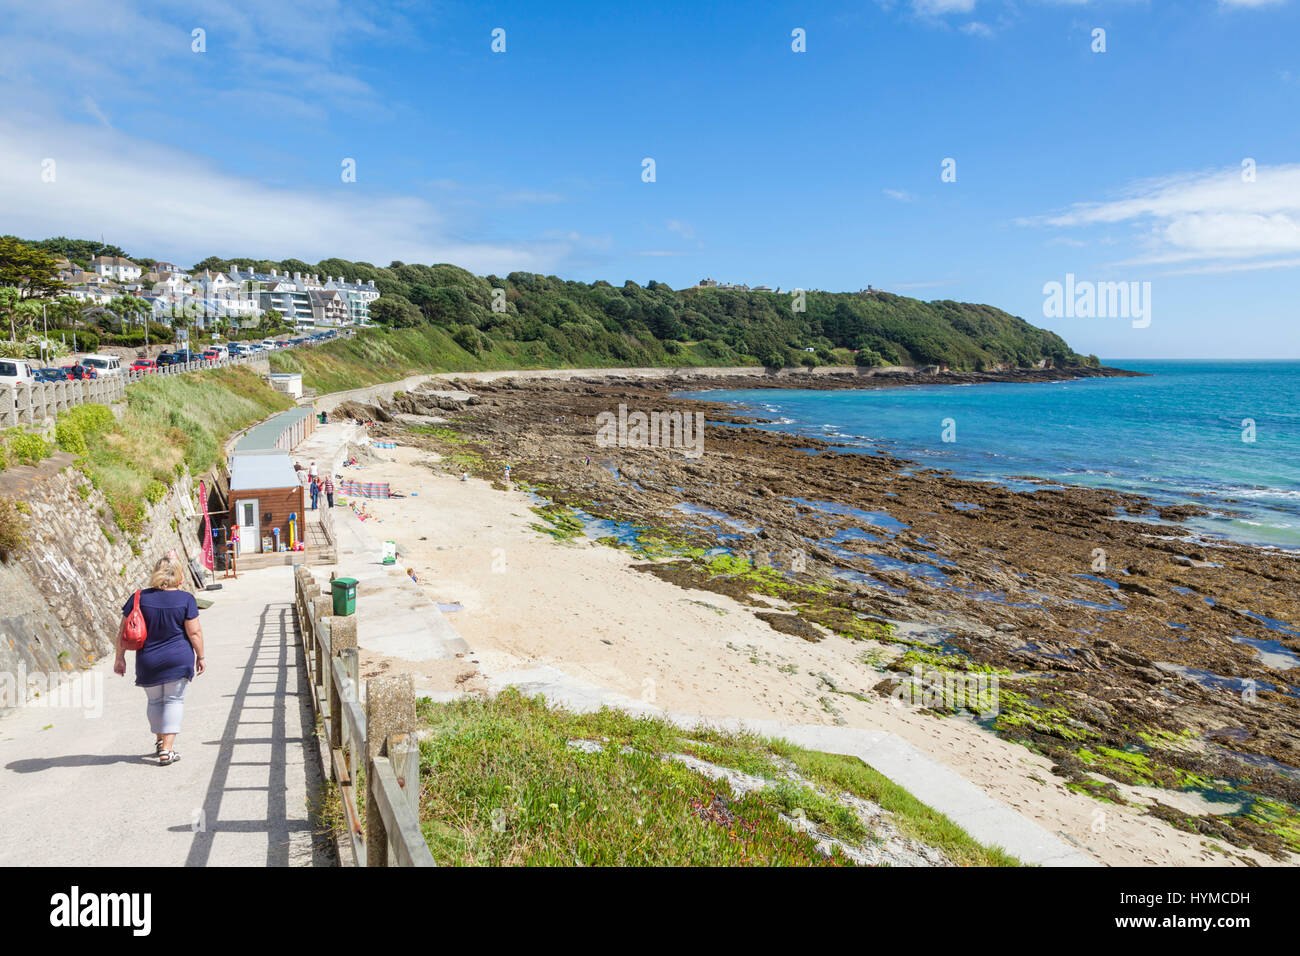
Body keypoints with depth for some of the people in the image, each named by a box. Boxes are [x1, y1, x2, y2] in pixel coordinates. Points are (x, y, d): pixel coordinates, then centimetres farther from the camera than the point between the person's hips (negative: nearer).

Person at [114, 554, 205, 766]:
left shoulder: (139, 598, -3)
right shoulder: (186, 599, -9)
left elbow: (124, 632, 0)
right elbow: (194, 632, -9)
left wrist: (120, 657, 10)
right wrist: (200, 657, 2)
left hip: (148, 663, 2)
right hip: (179, 660, -2)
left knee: (155, 701, 20)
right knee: (174, 701, 6)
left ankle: (159, 741, 31)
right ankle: (167, 750, 1)